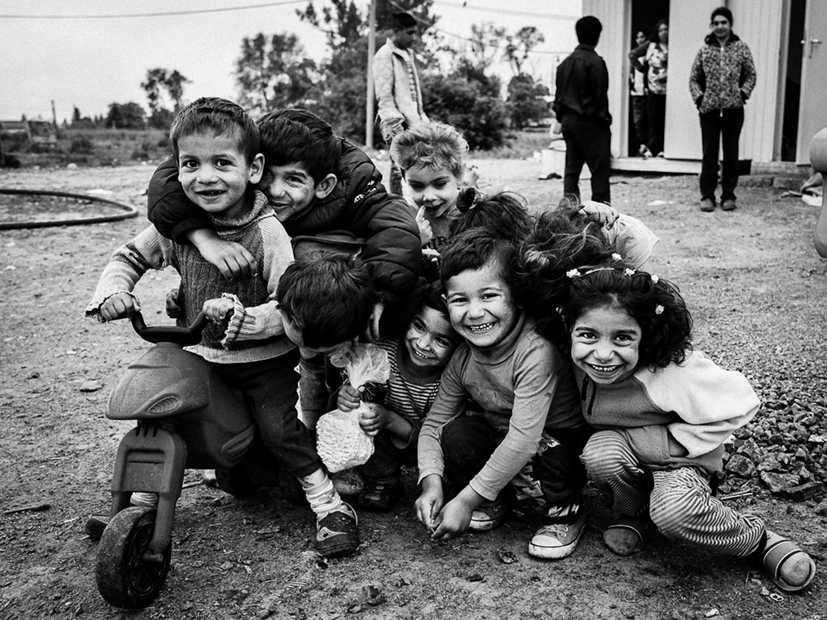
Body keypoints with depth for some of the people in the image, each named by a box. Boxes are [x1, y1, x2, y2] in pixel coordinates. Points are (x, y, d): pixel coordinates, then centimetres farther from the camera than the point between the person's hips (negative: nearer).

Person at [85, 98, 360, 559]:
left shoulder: (267, 231, -20)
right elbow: (130, 257, 9)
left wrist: (242, 319, -39)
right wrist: (112, 292, -10)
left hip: (267, 360, -5)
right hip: (203, 357, 5)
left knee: (280, 428, -17)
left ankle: (329, 503, 5)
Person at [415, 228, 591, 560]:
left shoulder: (536, 353, -32)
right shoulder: (462, 358, -10)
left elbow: (523, 439, -34)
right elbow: (433, 422, -3)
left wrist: (465, 500, -30)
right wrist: (432, 483, -20)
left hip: (562, 443, -5)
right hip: (501, 440, 6)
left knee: (529, 462, -36)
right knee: (455, 433, -21)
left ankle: (566, 513, -2)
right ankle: (492, 504, 6)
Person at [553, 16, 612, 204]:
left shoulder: (566, 62, 10)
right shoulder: (595, 62, -12)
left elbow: (559, 95, 13)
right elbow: (600, 96, -13)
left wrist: (562, 117, 17)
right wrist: (604, 119, -4)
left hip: (568, 120, 7)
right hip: (589, 123, -7)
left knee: (571, 168, 9)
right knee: (600, 169, -2)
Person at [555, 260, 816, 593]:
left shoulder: (675, 373, -33)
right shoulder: (579, 360, -22)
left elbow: (739, 406, -22)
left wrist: (666, 440, -24)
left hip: (679, 456, -3)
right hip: (616, 449, 4)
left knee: (674, 511, -34)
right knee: (601, 452, -32)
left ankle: (757, 538, -3)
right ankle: (635, 515, 1)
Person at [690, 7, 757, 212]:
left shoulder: (741, 48, 4)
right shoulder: (705, 49, 5)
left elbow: (751, 75, 8)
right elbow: (694, 78, 10)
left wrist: (743, 93, -5)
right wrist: (698, 97, -4)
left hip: (733, 109, 0)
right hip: (709, 108, 0)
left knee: (731, 153, 5)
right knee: (709, 153, 2)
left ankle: (728, 195, 13)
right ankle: (707, 195, 8)